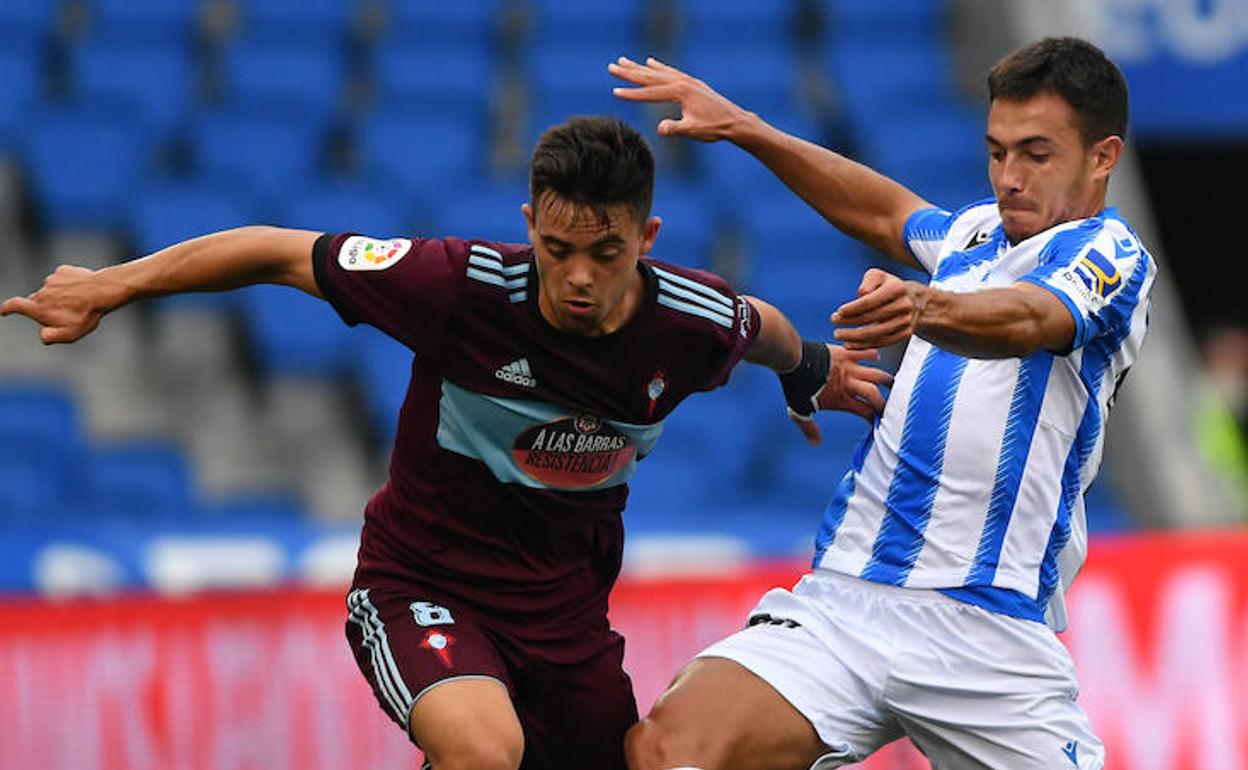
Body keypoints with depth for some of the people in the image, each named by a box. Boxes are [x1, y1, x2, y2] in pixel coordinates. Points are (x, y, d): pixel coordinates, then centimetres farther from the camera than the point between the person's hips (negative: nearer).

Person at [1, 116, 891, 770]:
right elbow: (280, 252, -14)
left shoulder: (697, 328, -15)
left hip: (565, 598, 5)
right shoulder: (460, 285, -25)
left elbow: (764, 329, 11)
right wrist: (111, 286, -12)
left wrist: (810, 372, 33)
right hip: (422, 578, -4)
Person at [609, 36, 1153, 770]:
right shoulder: (977, 234, 21)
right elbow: (890, 211, 43)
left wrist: (925, 308, -44)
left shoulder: (1109, 254, -1)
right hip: (839, 600, 4)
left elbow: (1028, 320, -23)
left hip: (990, 637, -4)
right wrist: (744, 128, 39)